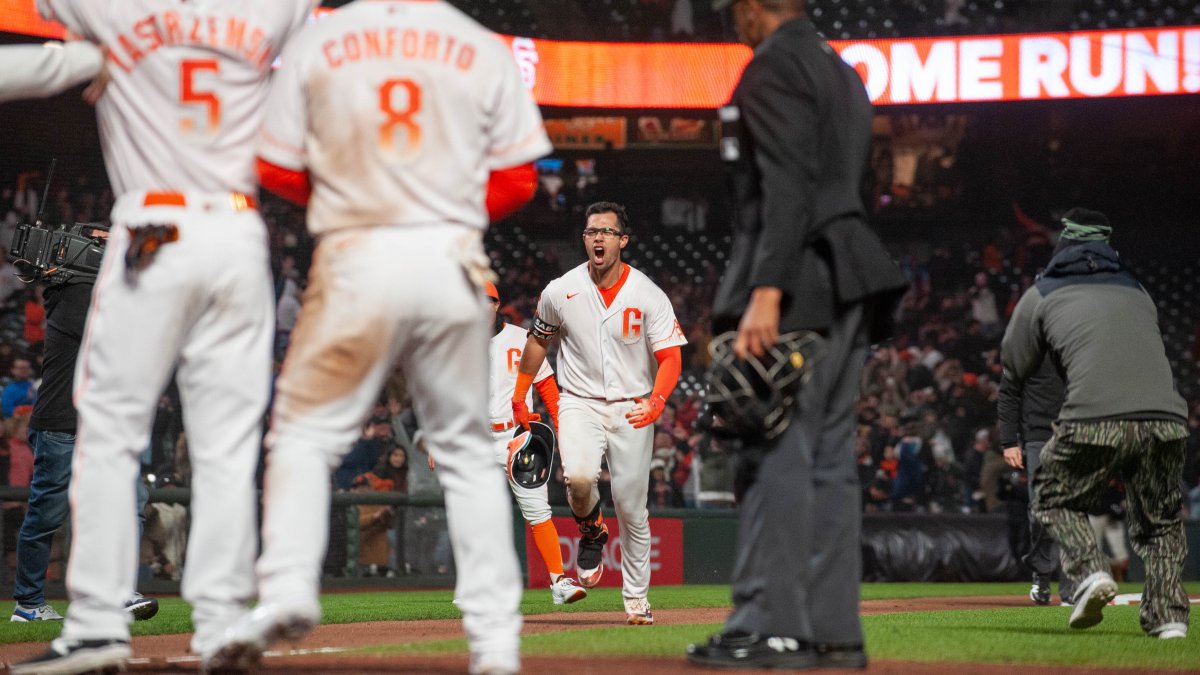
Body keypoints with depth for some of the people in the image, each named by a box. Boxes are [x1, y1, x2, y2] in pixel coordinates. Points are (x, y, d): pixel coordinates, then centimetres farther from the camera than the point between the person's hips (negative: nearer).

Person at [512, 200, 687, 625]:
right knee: (579, 476, -29)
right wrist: (519, 397, 15)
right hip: (580, 403, 0)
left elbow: (670, 356, -9)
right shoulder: (559, 292, -3)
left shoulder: (649, 296, -8)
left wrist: (656, 402, -27)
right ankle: (591, 533, 5)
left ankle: (636, 598, 19)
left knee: (631, 507, 2)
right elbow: (538, 341, 14)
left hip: (632, 410, 0)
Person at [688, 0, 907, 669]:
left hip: (800, 283, -10)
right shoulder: (843, 71, 23)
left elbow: (787, 186, -18)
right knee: (828, 456, 9)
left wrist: (766, 291, -24)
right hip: (849, 286, 10)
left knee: (776, 454, -11)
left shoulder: (775, 66, -7)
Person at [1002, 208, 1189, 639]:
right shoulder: (1138, 292, 27)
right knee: (1160, 519, 22)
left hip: (1094, 421, -3)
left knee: (1055, 499, 20)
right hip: (1167, 418, 3)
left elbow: (1015, 369, 23)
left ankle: (1089, 571, -4)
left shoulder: (1041, 295, 17)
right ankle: (1168, 612, 8)